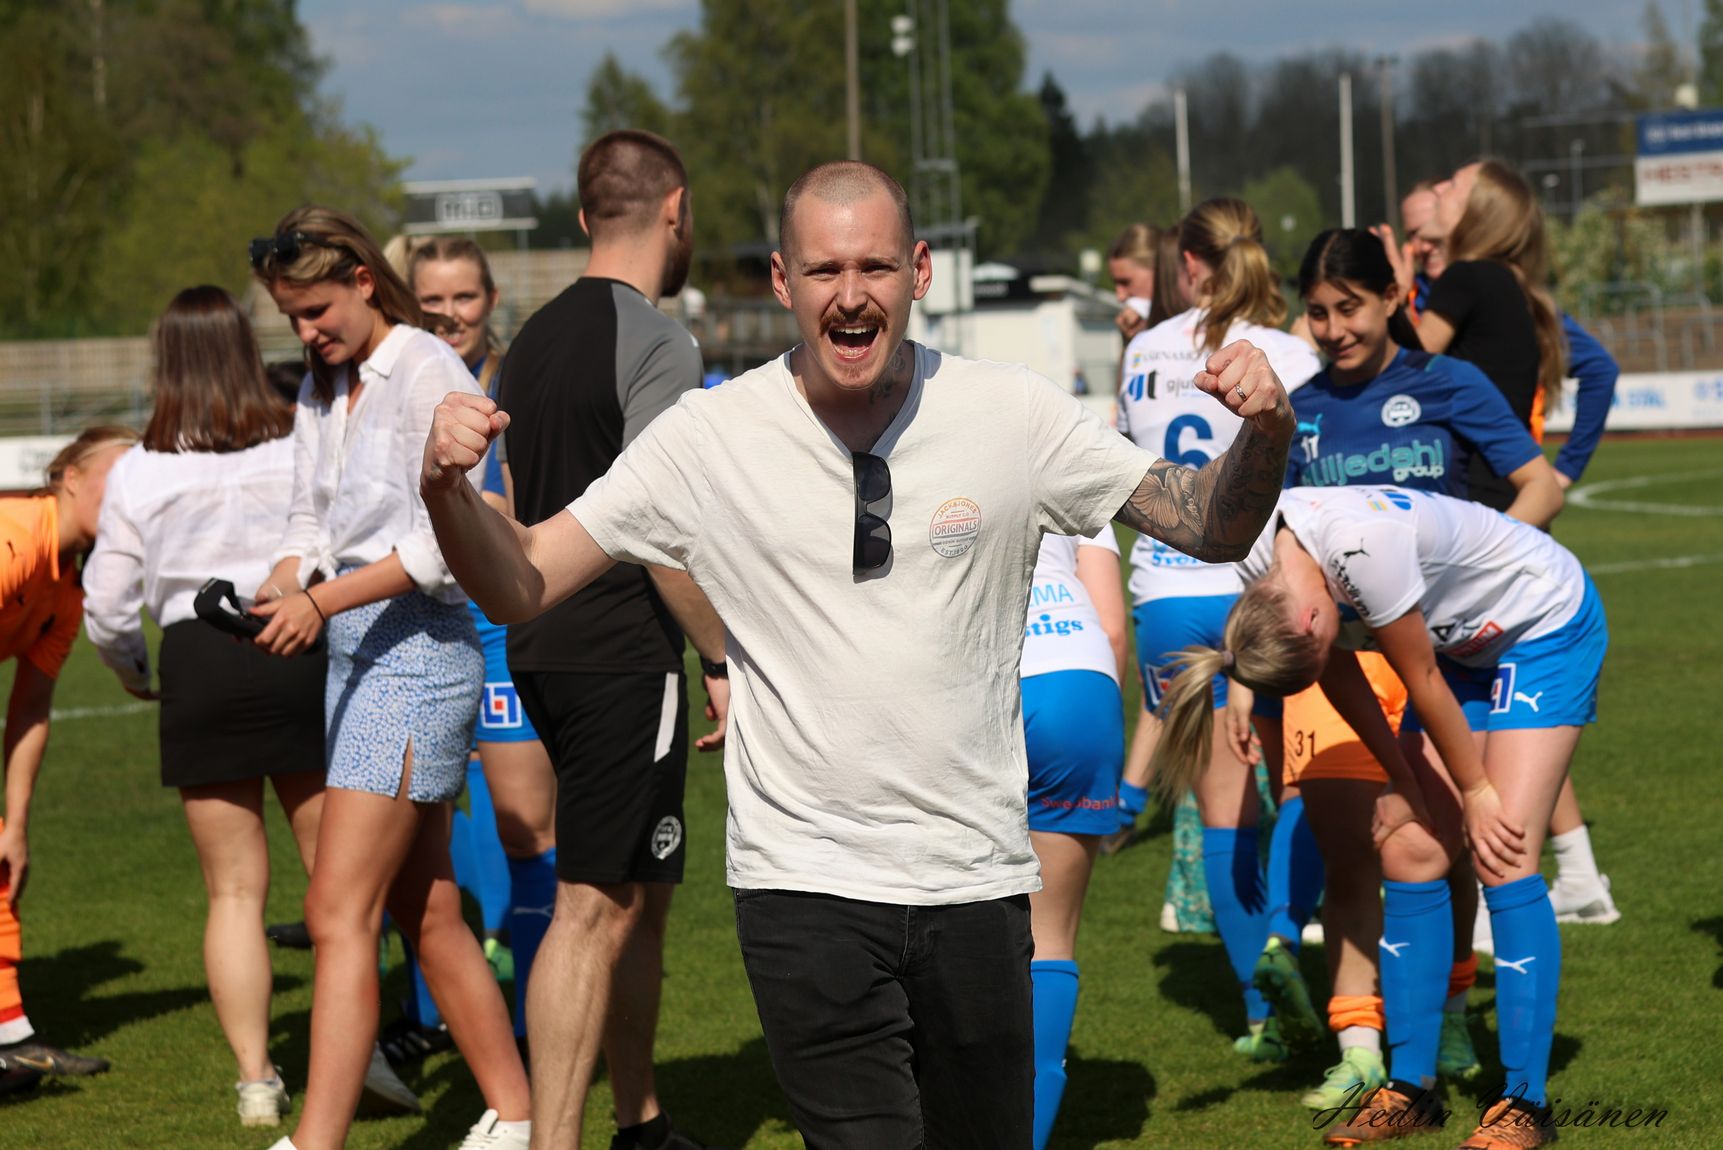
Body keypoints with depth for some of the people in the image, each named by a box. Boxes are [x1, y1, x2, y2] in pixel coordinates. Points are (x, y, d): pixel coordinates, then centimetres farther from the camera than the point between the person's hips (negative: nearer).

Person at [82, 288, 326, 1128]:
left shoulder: (139, 472, 1)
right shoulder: (305, 449, 0)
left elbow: (105, 605, 5)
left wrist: (130, 669, 25)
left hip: (197, 660, 0)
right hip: (302, 651, 0)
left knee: (234, 888, 7)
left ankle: (255, 1079, 3)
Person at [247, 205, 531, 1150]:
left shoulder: (427, 372, -12)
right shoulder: (324, 387, 15)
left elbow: (445, 540, -18)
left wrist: (322, 600, -23)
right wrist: (279, 593, -4)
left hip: (418, 647, -9)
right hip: (356, 651, 9)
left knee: (339, 913, -14)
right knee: (425, 911, 13)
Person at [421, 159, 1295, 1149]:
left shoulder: (1013, 416, -2)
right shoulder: (710, 437, -5)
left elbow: (1213, 529, 3)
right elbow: (521, 585, -3)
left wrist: (1264, 434, -18)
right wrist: (450, 488, -24)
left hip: (976, 874, 2)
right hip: (806, 880, -2)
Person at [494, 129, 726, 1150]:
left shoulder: (537, 338, 14)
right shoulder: (657, 342, -13)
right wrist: (724, 660, -14)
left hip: (544, 647, 9)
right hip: (623, 655, -9)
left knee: (643, 893, 18)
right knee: (596, 904, -10)